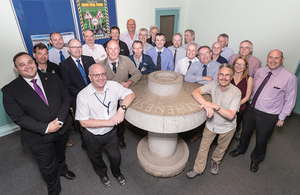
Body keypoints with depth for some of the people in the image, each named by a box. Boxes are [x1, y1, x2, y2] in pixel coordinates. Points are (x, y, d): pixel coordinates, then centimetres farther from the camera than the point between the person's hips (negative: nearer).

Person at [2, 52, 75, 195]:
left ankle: (62, 169, 63)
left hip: (62, 129, 3)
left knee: (60, 153, 31)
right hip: (39, 138, -3)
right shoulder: (10, 90, -12)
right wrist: (46, 128, -23)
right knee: (47, 168, 17)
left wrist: (60, 120, -19)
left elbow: (66, 98, -6)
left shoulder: (52, 78, -4)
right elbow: (18, 117, -16)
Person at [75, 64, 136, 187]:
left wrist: (122, 109, -31)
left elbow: (130, 94, -13)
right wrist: (108, 122, -26)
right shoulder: (83, 95, -22)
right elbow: (84, 122, -21)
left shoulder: (113, 86, -14)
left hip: (110, 133, 2)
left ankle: (117, 173, 56)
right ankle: (102, 174, 60)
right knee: (96, 158, 25)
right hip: (92, 136, -1)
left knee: (116, 157, 20)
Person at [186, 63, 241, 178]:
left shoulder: (236, 92, -22)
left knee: (221, 148, 24)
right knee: (203, 147, 11)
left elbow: (231, 115, -28)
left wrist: (216, 106, -41)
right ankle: (198, 169, 33)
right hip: (211, 124, 1)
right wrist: (206, 104, -40)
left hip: (227, 127, -1)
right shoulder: (213, 85, -15)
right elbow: (195, 92, -25)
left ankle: (215, 161, 55)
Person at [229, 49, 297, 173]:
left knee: (261, 140, 15)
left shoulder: (289, 78, -15)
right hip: (251, 109, 4)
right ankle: (241, 149, 52)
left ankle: (256, 159, 45)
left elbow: (290, 100, -7)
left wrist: (281, 118, -4)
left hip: (268, 117, -3)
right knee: (245, 133, 22)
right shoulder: (260, 71, -3)